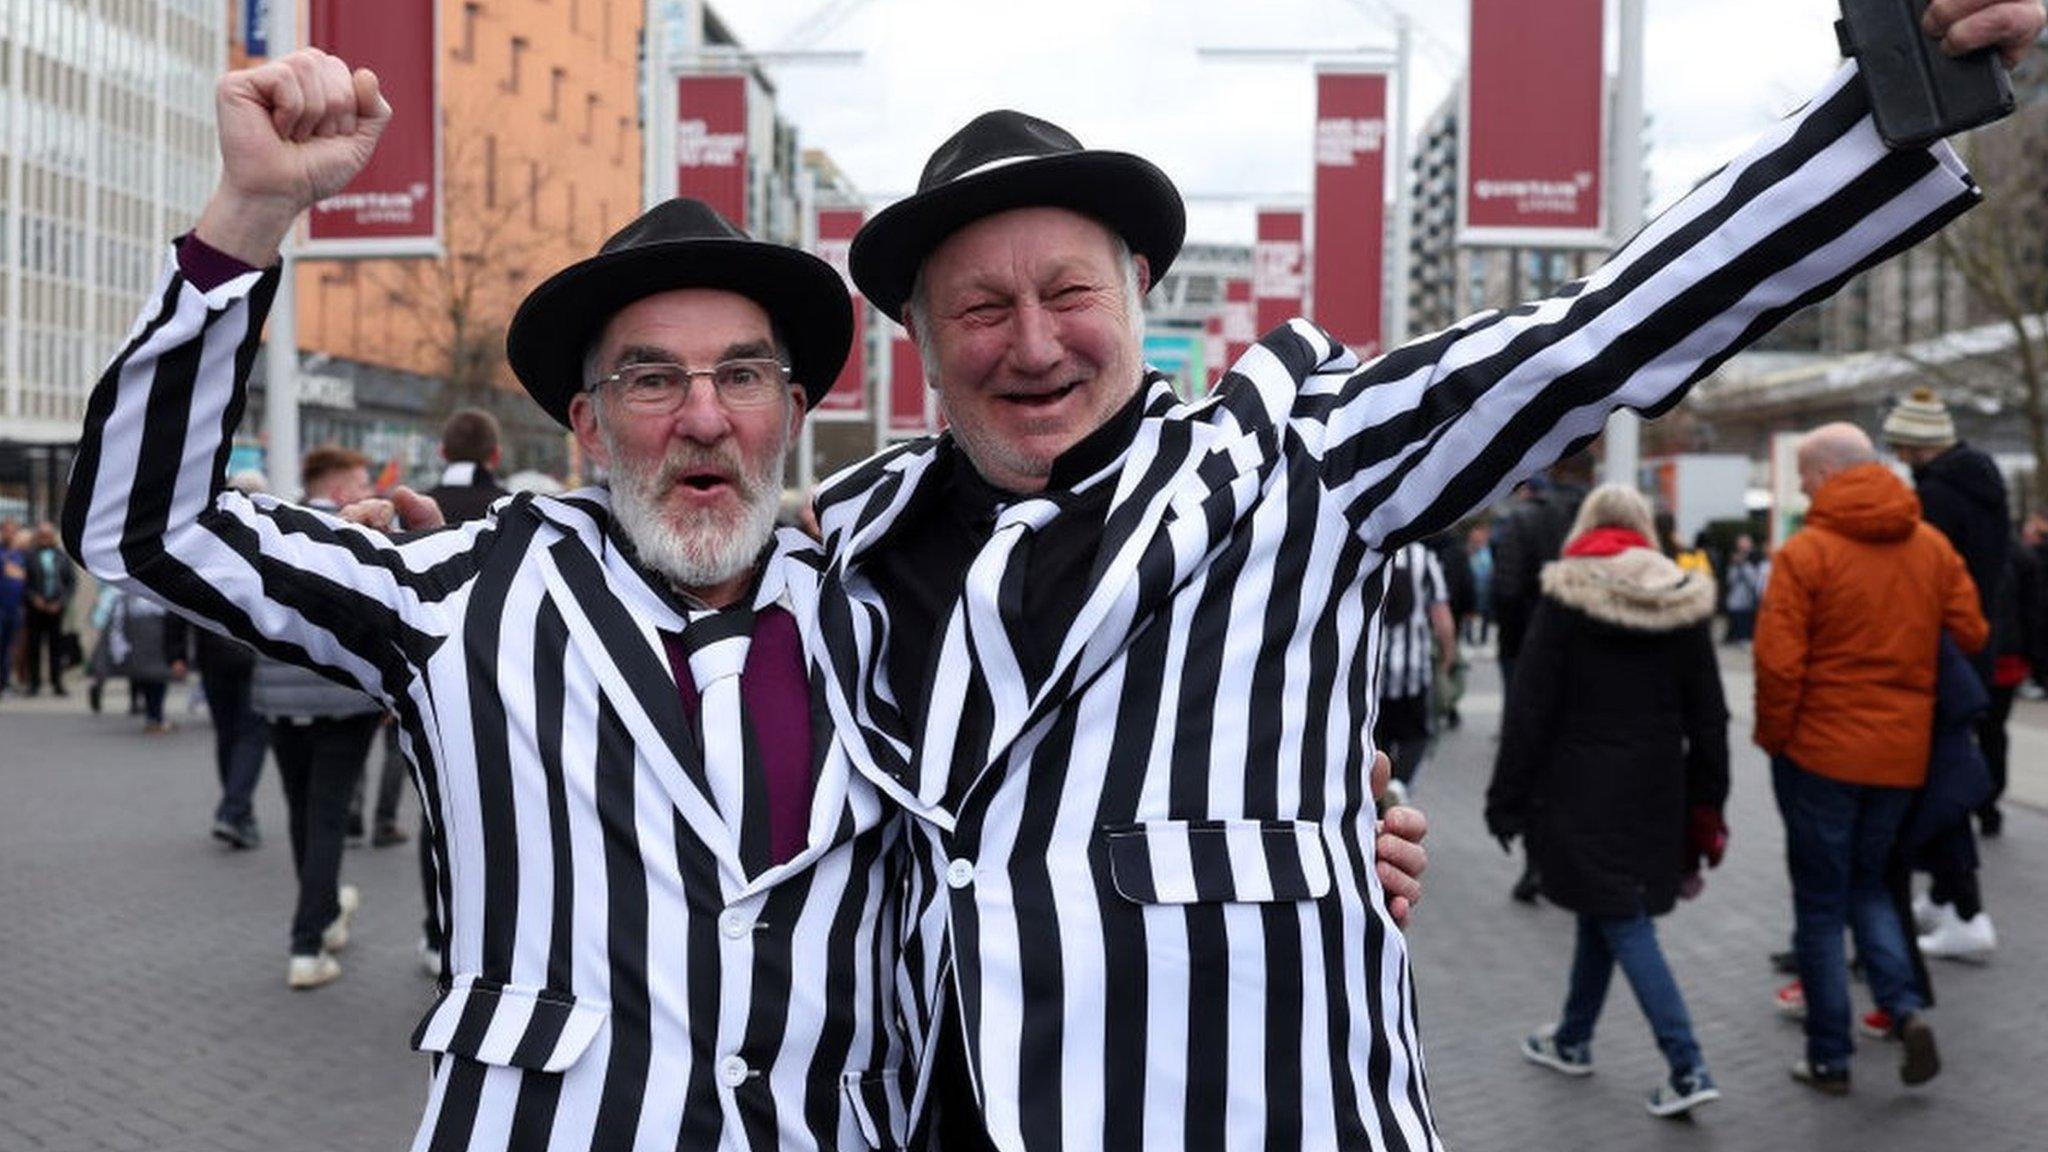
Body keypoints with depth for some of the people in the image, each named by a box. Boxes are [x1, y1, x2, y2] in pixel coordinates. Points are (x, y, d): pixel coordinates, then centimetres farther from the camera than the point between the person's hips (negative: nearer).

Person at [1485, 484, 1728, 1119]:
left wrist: (1508, 799, -5)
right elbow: (1708, 716, 7)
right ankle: (1573, 1039, 34)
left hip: (1581, 787, -5)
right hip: (1655, 791, 5)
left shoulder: (1563, 598, -9)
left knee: (1622, 922, -3)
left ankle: (1688, 1069, -10)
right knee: (1605, 911, 19)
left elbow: (1531, 709, -11)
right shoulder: (1685, 601, 4)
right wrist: (1705, 806, 14)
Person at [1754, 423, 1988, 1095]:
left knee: (1820, 903, 7)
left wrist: (1773, 737, -4)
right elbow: (1972, 637, 5)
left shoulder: (1805, 553, -14)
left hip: (1821, 749, -5)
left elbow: (1779, 662, -18)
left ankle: (1829, 1057, 12)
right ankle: (1905, 1007, 1)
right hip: (1902, 753, 5)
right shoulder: (1932, 547, 3)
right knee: (1868, 884, 22)